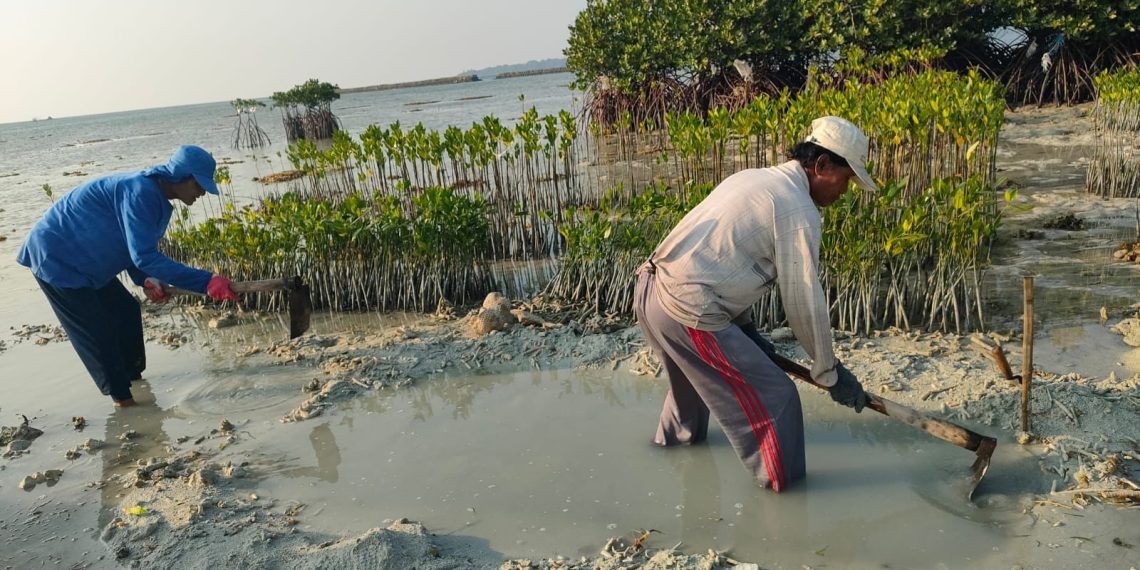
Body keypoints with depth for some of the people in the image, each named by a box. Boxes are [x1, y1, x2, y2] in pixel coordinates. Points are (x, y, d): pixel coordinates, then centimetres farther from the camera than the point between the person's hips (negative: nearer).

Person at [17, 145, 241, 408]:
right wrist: (206, 282, -41)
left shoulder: (157, 197, 1)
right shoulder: (139, 191, -30)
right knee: (97, 331, -5)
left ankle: (132, 378, 26)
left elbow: (133, 248, 9)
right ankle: (123, 398, 6)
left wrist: (146, 280, -11)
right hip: (56, 258, -10)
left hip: (83, 260, 10)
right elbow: (144, 256, -37)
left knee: (126, 311, 12)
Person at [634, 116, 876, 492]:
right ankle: (783, 487, 12)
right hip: (687, 312, -10)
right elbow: (804, 301, -9)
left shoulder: (754, 179, 17)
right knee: (773, 398, 0)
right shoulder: (799, 210, -10)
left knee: (697, 370, 36)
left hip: (651, 290, 10)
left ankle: (676, 434, 57)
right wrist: (829, 373, 3)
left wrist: (747, 329, 24)